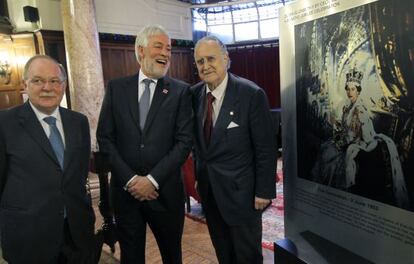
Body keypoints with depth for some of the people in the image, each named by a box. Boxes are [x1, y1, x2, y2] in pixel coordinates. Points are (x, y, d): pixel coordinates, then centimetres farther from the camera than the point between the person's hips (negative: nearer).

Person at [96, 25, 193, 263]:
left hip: (165, 190, -1)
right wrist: (130, 179, -10)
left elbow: (184, 141, -8)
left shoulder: (180, 91, -3)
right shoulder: (116, 88, 1)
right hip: (125, 188, 1)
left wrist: (153, 179, -14)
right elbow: (105, 137, -1)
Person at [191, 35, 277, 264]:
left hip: (240, 189, -5)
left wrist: (264, 191, -11)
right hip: (208, 187, 5)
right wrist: (199, 176, 8)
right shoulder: (195, 94, -1)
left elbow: (266, 148, -13)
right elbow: (198, 141, 7)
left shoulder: (251, 94, -17)